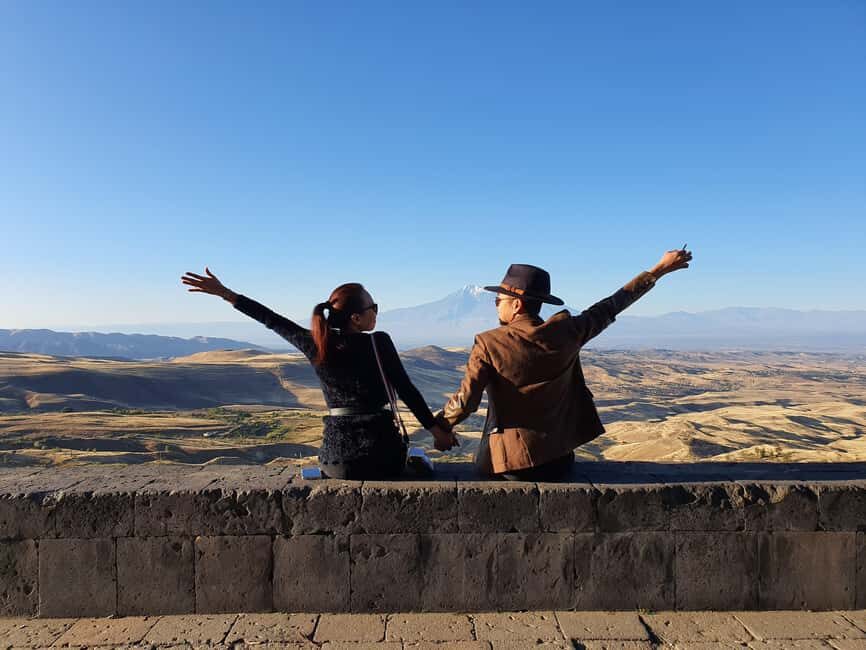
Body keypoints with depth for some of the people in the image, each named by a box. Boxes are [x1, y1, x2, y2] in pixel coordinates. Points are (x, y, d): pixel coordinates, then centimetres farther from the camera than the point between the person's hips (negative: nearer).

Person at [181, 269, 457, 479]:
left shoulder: (317, 346, -1)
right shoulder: (378, 343, -10)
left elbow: (272, 320, 8)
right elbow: (406, 390, -7)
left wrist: (224, 293, 19)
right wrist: (437, 429, 3)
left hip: (336, 454, 3)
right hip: (382, 452, -3)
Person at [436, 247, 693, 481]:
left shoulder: (489, 345, -17)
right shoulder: (566, 332, -8)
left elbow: (464, 402, -17)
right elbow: (609, 307, 4)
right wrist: (660, 269, 16)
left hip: (512, 464, -4)